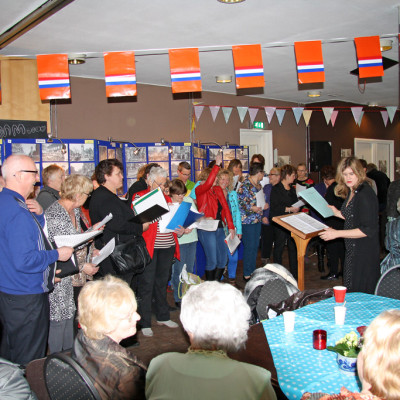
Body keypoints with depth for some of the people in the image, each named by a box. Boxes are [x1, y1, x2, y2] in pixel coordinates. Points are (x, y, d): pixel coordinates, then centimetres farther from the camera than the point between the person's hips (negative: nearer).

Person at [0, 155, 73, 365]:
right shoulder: (18, 212, -25)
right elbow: (24, 261, -29)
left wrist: (38, 214, 0)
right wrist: (57, 254, -16)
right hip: (26, 298, -10)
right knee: (28, 362, 5)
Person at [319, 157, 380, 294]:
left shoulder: (365, 194, -19)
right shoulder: (351, 192, 10)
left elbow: (369, 230, -23)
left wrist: (337, 233, -23)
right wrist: (339, 213, 10)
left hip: (364, 253, -9)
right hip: (352, 250, 9)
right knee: (349, 290, 16)